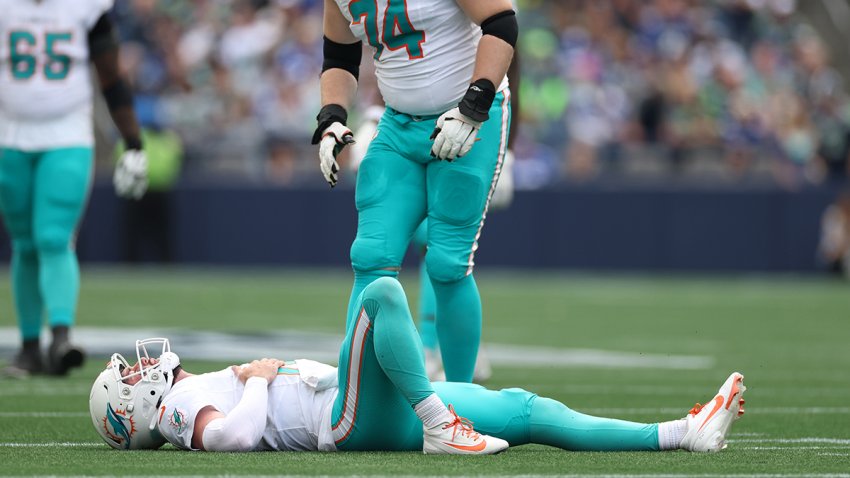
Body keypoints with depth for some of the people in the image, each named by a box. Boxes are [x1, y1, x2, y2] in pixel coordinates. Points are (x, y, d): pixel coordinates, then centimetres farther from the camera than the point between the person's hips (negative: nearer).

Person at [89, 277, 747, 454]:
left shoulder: (197, 392, 27)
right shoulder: (188, 410, -3)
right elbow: (234, 435, -23)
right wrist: (257, 379, -9)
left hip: (376, 414, 10)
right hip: (353, 420, -10)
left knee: (527, 411, 2)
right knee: (382, 289, -27)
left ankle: (681, 435, -2)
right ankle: (440, 428, -28)